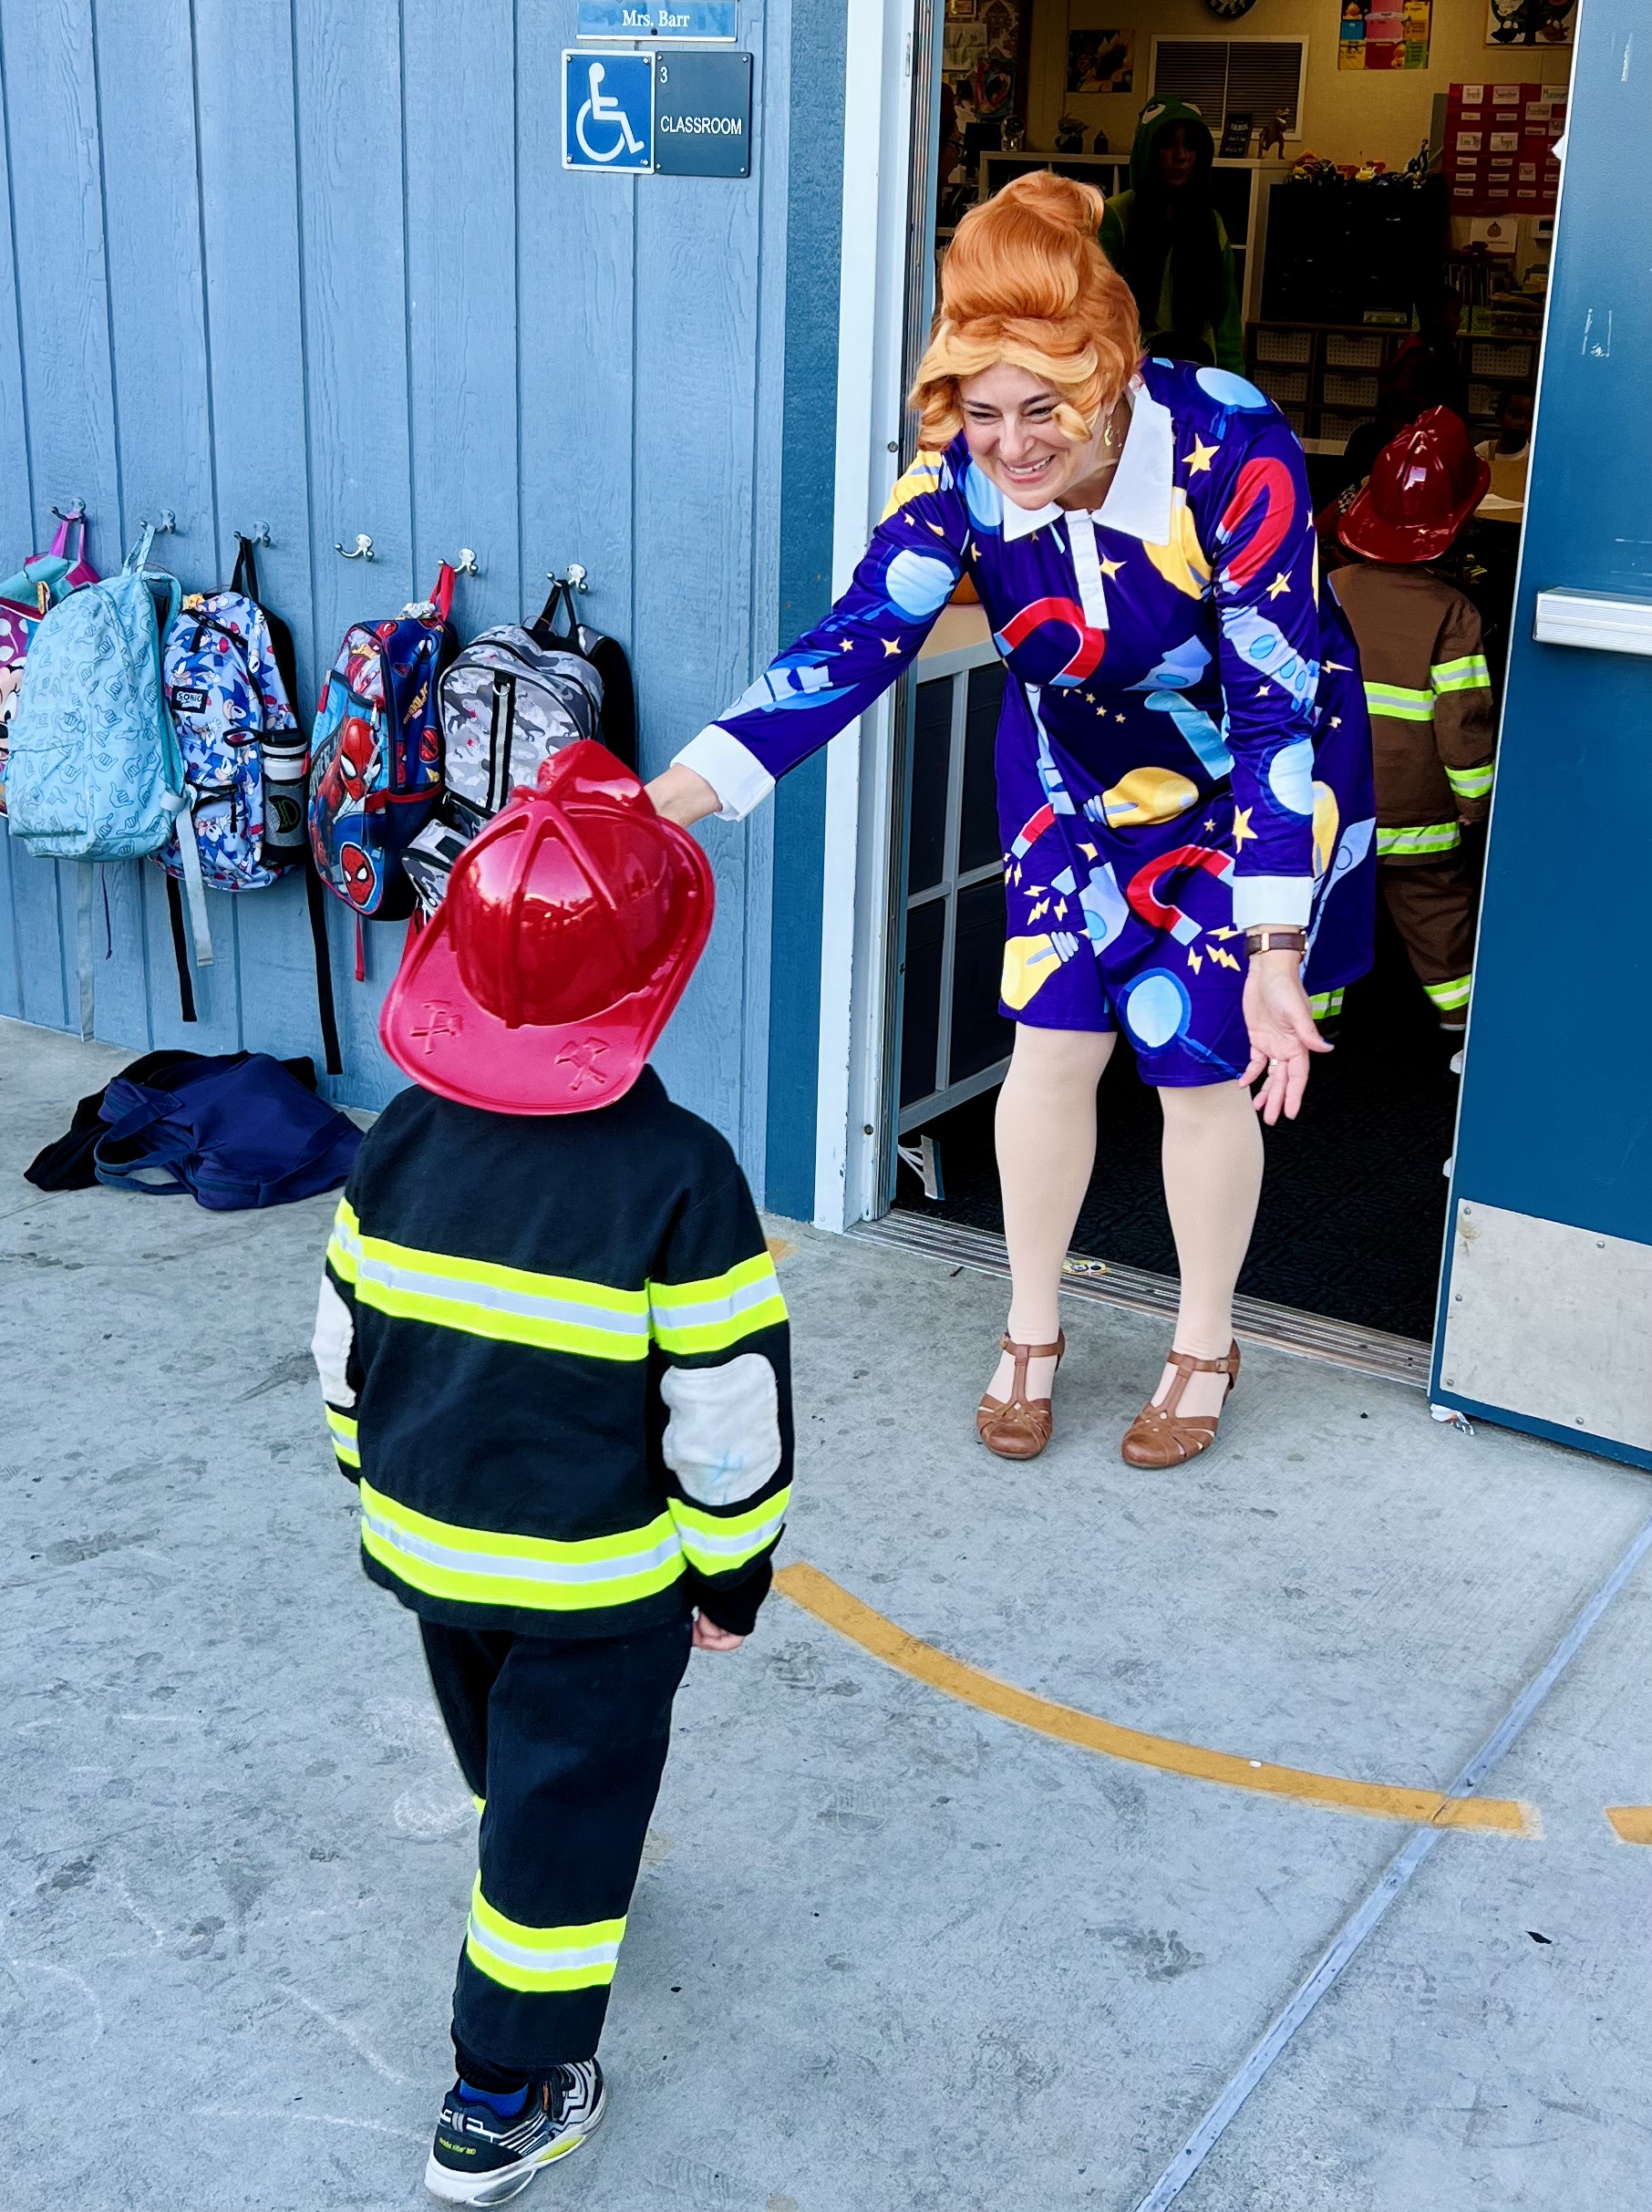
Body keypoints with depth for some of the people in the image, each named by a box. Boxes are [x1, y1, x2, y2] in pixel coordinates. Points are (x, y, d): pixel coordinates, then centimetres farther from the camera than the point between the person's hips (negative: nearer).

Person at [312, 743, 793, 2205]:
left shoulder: (402, 1141, -9)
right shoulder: (679, 1178, -24)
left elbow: (347, 1354, 1)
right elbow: (727, 1411, -18)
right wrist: (733, 1573, -3)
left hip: (426, 1548, 5)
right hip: (598, 1583, -5)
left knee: (512, 1766, 29)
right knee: (564, 1806, 10)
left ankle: (542, 1881, 56)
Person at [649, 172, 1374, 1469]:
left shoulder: (1231, 451, -33)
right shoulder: (959, 477, -23)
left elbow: (1277, 705, -32)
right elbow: (855, 644, -33)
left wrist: (1274, 952, -35)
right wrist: (669, 799, -48)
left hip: (1251, 777, -3)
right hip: (1082, 769, 3)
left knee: (1201, 1057, -1)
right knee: (1053, 1040, 1)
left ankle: (1206, 1347, 25)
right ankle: (1032, 1334, 25)